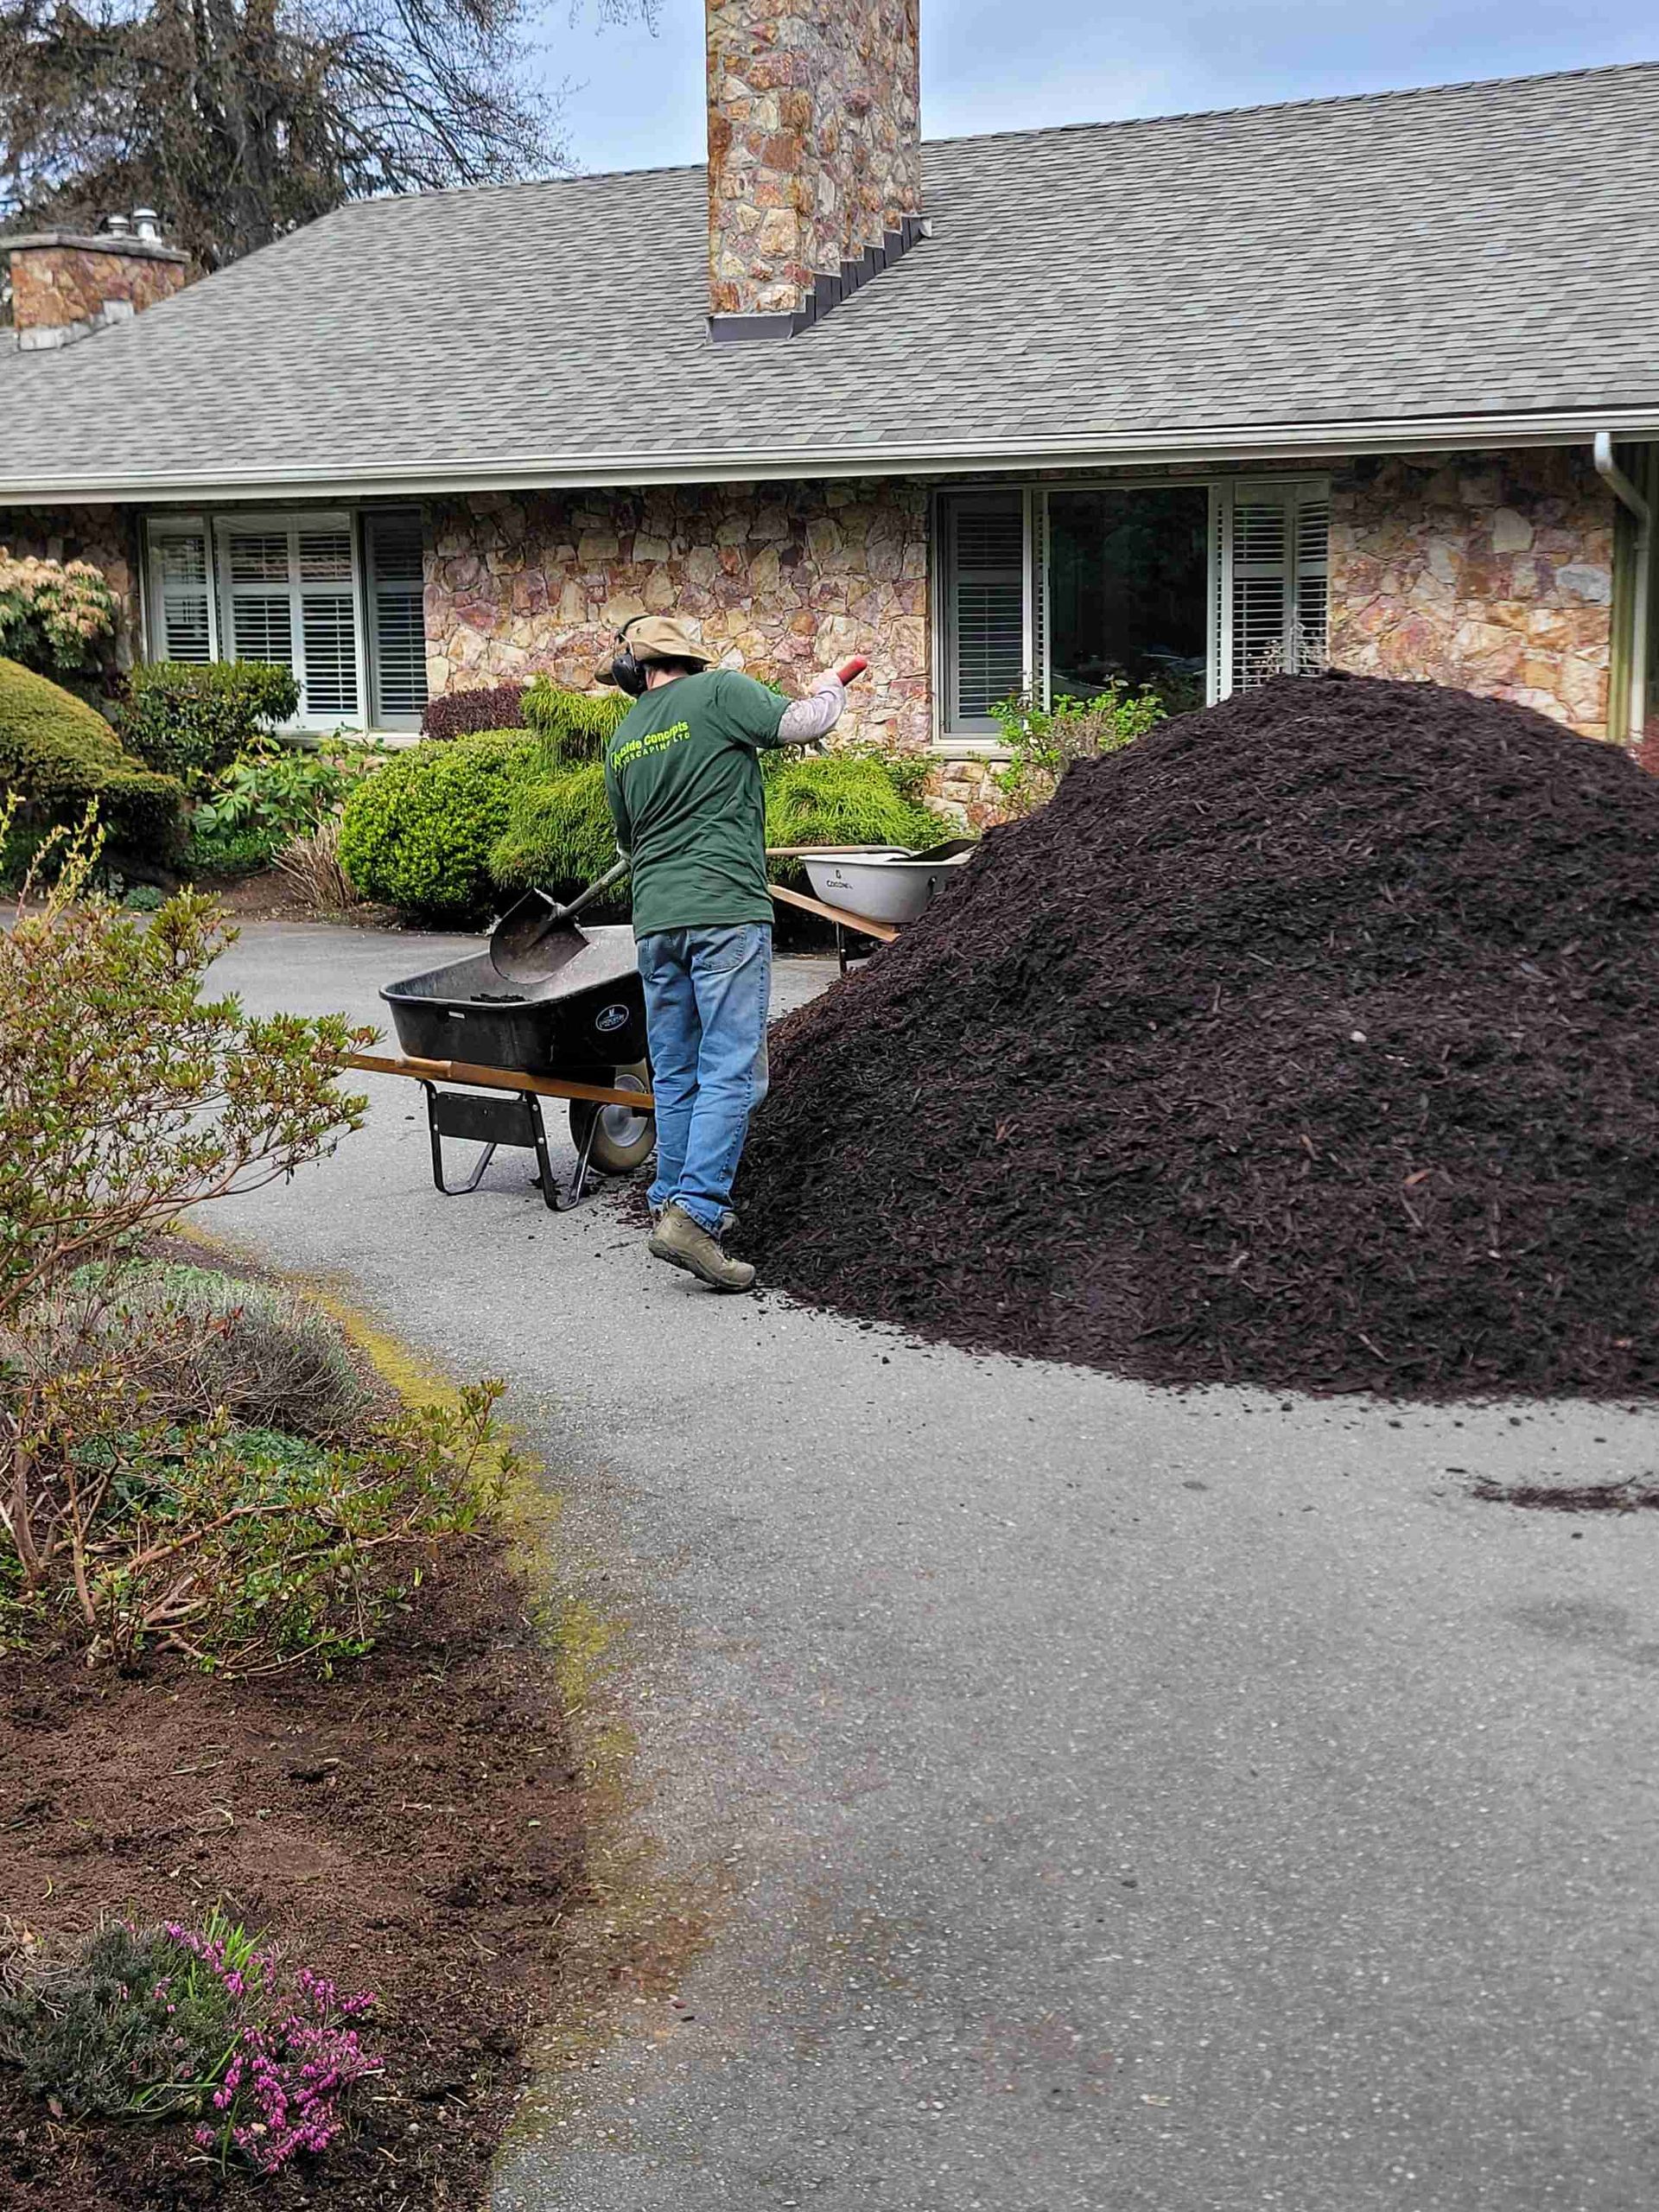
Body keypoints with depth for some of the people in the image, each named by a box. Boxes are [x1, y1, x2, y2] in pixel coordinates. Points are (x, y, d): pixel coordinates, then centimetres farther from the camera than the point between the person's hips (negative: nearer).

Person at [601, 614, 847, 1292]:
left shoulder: (621, 741, 17)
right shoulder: (719, 691, -1)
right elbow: (804, 723, -6)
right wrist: (827, 688, 16)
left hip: (655, 918, 6)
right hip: (725, 911, -6)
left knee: (675, 1074, 13)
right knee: (730, 1072, -7)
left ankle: (675, 1203, 18)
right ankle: (692, 1215, -15)